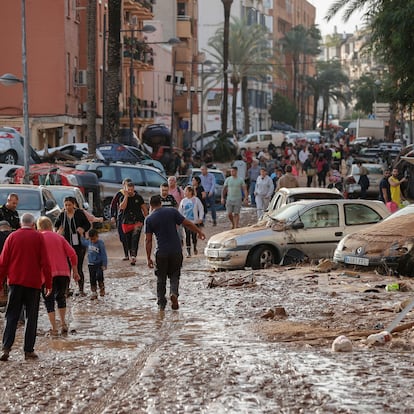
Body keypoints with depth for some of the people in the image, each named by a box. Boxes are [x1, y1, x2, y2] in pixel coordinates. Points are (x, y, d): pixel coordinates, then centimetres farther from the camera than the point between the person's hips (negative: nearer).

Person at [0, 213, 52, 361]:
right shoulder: (39, 237, -1)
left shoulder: (13, 237, 3)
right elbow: (45, 262, -3)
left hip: (15, 282, 1)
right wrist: (48, 284, 2)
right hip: (33, 282, -1)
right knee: (31, 317, 6)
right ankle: (29, 350, 3)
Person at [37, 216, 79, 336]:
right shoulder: (59, 237, 13)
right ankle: (63, 323, 15)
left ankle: (54, 329, 1)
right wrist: (75, 271, 12)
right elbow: (72, 254, 6)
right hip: (64, 272, 3)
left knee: (49, 300, 6)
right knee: (61, 297, 22)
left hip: (48, 274, -3)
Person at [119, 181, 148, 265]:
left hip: (137, 221, -2)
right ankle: (132, 256, 22)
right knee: (128, 241, 7)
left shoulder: (138, 197, 3)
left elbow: (144, 208, 11)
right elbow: (122, 207, -15)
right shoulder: (123, 198, 3)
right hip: (127, 222, 2)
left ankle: (133, 256, -29)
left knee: (135, 237, -20)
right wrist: (126, 196, -14)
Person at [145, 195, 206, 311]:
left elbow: (148, 240, -2)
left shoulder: (149, 219, -1)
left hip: (161, 252, -1)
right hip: (176, 251, 1)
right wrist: (199, 232, 16)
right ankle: (174, 293, -12)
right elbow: (187, 224, 0)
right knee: (174, 275, 15)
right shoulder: (172, 212, -1)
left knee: (161, 279, 14)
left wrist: (148, 258, 2)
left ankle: (161, 303, 15)